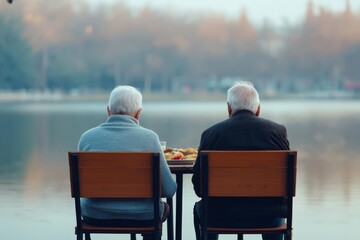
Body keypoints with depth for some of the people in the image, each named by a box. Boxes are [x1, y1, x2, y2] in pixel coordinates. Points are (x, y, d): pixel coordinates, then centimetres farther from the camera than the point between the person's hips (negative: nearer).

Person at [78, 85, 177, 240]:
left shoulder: (87, 137, -4)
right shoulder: (149, 137, -9)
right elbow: (169, 189, -8)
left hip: (96, 216, 1)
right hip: (141, 216, -1)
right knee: (163, 207, 35)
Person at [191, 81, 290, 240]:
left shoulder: (211, 133, -4)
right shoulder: (278, 130, 0)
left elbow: (199, 186, 0)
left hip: (223, 215, -1)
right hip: (267, 216, 1)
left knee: (200, 209, 32)